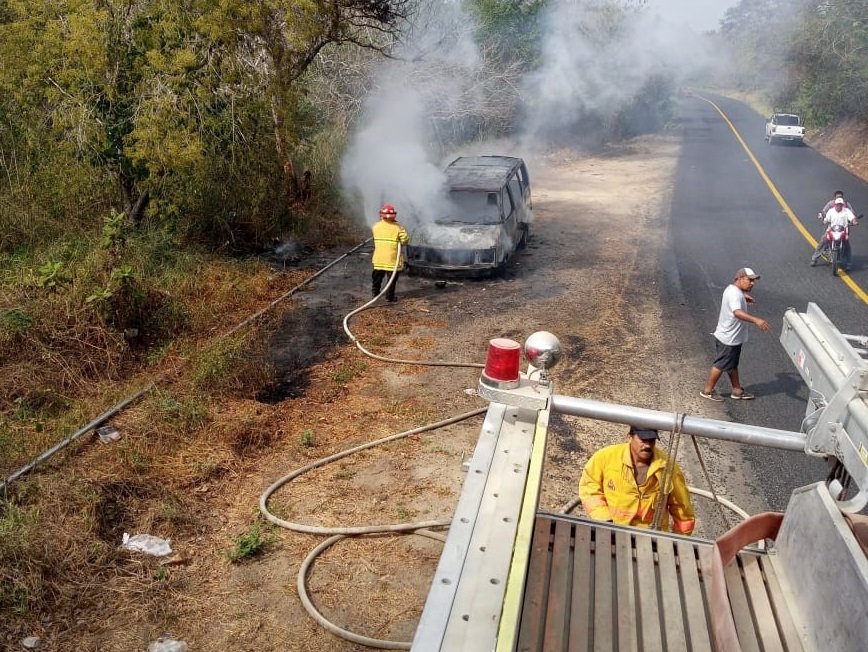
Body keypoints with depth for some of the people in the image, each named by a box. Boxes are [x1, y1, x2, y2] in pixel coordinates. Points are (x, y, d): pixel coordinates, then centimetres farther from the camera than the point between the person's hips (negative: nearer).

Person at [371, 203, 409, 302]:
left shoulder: (376, 226, -1)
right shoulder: (398, 228, -12)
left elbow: (376, 238, 7)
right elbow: (405, 239, -14)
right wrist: (399, 243, 6)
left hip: (379, 258, 4)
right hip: (392, 257, -4)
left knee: (377, 275, 19)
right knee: (392, 277, 5)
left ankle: (375, 292, 29)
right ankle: (389, 296, 7)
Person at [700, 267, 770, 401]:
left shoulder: (733, 289, 6)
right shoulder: (735, 294, -27)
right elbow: (737, 312, -46)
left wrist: (744, 297, 17)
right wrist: (756, 320, -57)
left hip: (732, 337, 10)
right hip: (728, 338, -10)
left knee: (732, 365, 20)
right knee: (721, 365, 4)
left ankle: (737, 390, 32)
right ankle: (707, 391, 17)